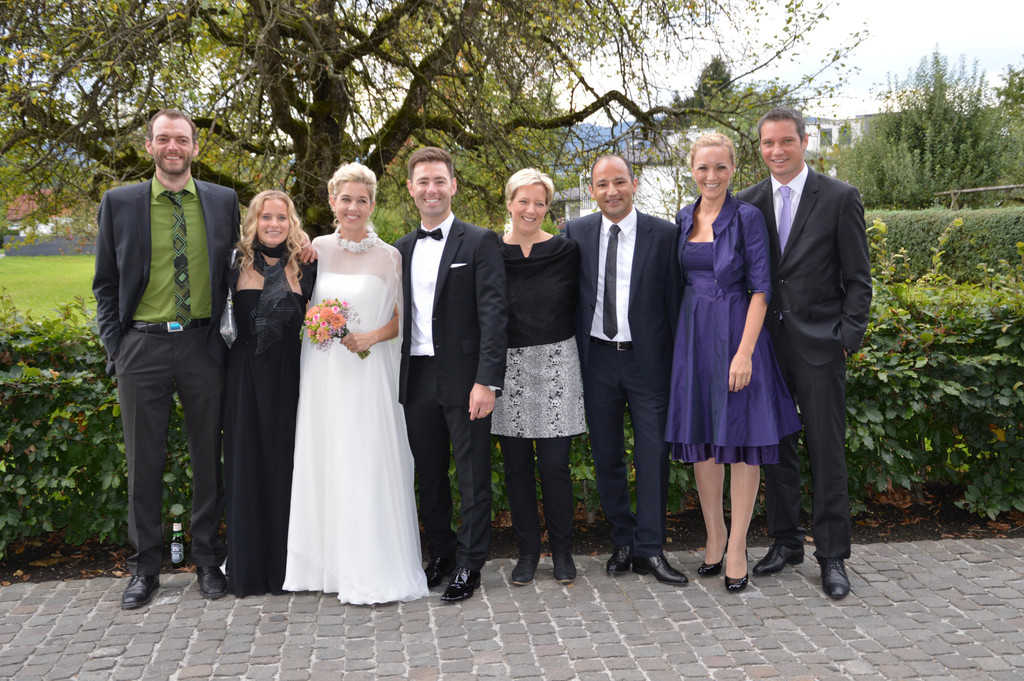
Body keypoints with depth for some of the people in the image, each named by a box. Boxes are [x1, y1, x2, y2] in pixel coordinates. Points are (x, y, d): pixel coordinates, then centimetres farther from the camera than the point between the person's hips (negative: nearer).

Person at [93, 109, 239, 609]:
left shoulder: (223, 201, 5)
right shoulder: (119, 203, 3)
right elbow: (105, 283, 8)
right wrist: (113, 344, 0)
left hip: (204, 346, 1)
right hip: (143, 346, 0)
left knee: (209, 458, 8)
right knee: (143, 462, 7)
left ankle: (208, 560, 23)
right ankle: (145, 567, 21)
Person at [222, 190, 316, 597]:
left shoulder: (304, 268, 6)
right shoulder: (236, 264, 3)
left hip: (288, 377, 1)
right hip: (245, 376, -1)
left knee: (285, 464, 5)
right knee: (246, 465, 5)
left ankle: (285, 565, 17)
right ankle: (248, 569, 16)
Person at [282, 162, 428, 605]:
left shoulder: (388, 256, 0)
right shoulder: (318, 248, 8)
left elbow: (402, 318, 4)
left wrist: (373, 336, -13)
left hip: (368, 373, -3)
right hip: (321, 372, 3)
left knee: (367, 466, -5)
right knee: (322, 463, 6)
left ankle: (373, 572, 3)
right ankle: (327, 563, 19)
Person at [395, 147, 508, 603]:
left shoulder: (479, 243, -3)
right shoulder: (401, 249, 13)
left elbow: (494, 313, -10)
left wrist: (487, 380, -16)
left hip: (464, 378, -5)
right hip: (417, 379, 5)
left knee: (472, 475, 3)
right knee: (429, 474, 13)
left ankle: (469, 565, 14)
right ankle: (440, 553, 29)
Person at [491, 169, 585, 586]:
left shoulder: (565, 251, 2)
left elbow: (578, 305, 8)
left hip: (555, 364, -1)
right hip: (508, 367, 1)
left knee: (554, 464, -1)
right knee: (517, 465, 6)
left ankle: (562, 551, 15)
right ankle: (528, 550, 20)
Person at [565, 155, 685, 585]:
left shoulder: (663, 234, -2)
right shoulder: (576, 233, 5)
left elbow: (674, 300, -1)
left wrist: (681, 361, -2)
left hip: (647, 358, -2)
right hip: (596, 358, 3)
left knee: (653, 454, -1)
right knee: (606, 457, 10)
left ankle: (650, 549, 9)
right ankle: (624, 542, 23)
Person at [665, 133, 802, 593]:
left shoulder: (747, 217, -5)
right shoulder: (683, 220, 10)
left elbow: (760, 288, -10)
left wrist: (745, 351, -18)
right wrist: (680, 340, 9)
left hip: (736, 332, -5)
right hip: (694, 335, 5)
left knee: (741, 437, -1)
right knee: (700, 436, 9)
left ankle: (736, 547, 9)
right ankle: (714, 534, 24)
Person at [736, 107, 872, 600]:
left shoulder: (839, 198, -1)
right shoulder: (748, 203, 8)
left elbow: (857, 278, -1)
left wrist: (849, 337, -8)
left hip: (818, 344, -3)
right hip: (765, 343, 4)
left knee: (827, 454, 1)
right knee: (775, 449, 11)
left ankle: (832, 557, 12)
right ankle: (785, 542, 25)